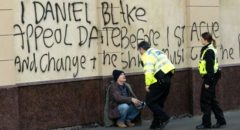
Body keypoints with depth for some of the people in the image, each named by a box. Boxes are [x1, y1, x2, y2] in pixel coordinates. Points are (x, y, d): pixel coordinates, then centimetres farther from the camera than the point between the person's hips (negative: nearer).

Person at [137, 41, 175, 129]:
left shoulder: (147, 55, -6)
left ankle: (164, 118, -7)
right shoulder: (157, 51, 23)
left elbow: (149, 71, -19)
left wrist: (147, 84, -14)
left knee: (150, 101, -2)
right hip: (167, 79, 9)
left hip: (159, 80, -9)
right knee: (159, 102, 16)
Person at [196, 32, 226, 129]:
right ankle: (221, 121, 20)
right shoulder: (207, 49, 13)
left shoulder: (209, 51, -17)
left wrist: (207, 82, -20)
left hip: (210, 77, -10)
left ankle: (206, 123, 4)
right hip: (211, 77, 10)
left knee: (205, 100, -3)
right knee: (212, 100, 15)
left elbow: (210, 68, -21)